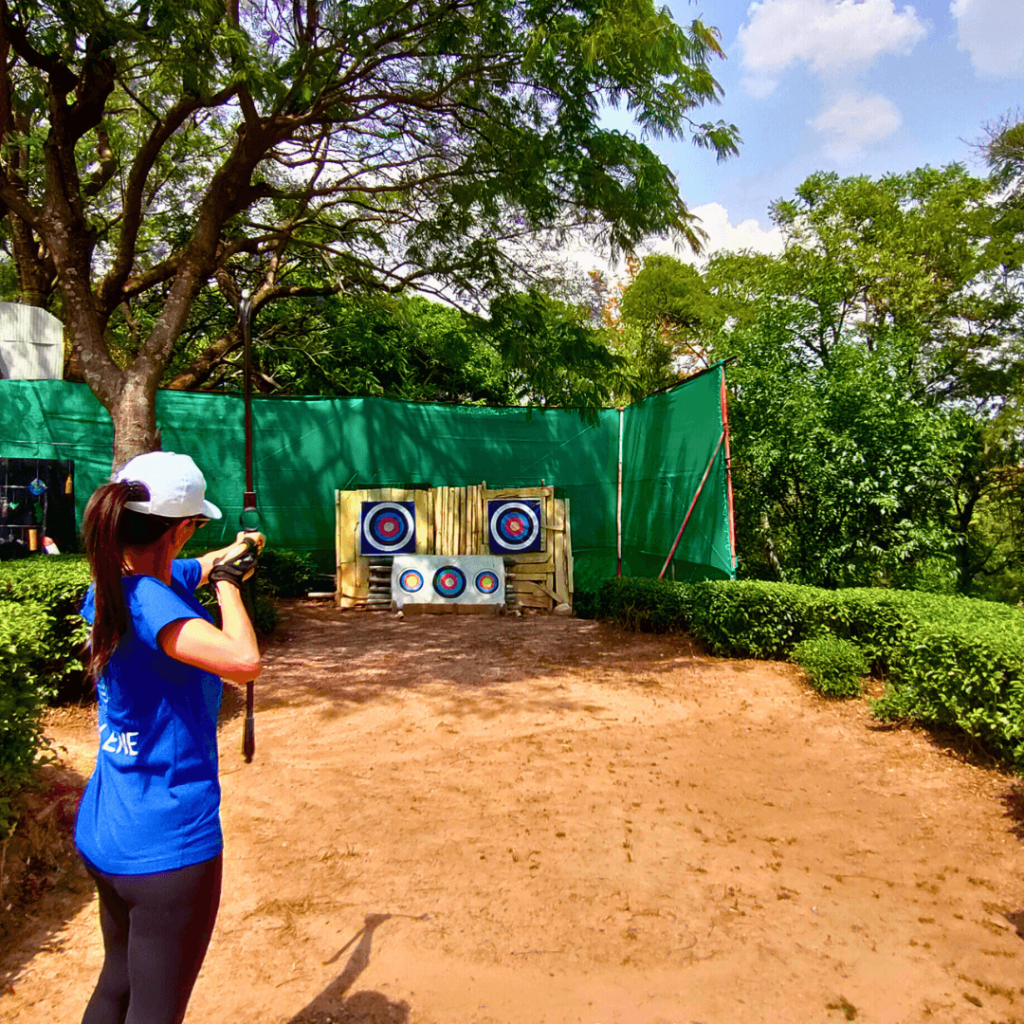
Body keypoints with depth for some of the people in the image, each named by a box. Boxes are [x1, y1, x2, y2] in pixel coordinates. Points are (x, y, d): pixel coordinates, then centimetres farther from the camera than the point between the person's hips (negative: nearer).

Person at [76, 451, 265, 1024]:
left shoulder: (109, 589, 0)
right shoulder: (152, 602, -26)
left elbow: (188, 571, 22)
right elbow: (243, 661, -39)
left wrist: (230, 555, 37)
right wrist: (227, 581, -22)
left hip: (104, 836, 9)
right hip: (168, 845, -9)